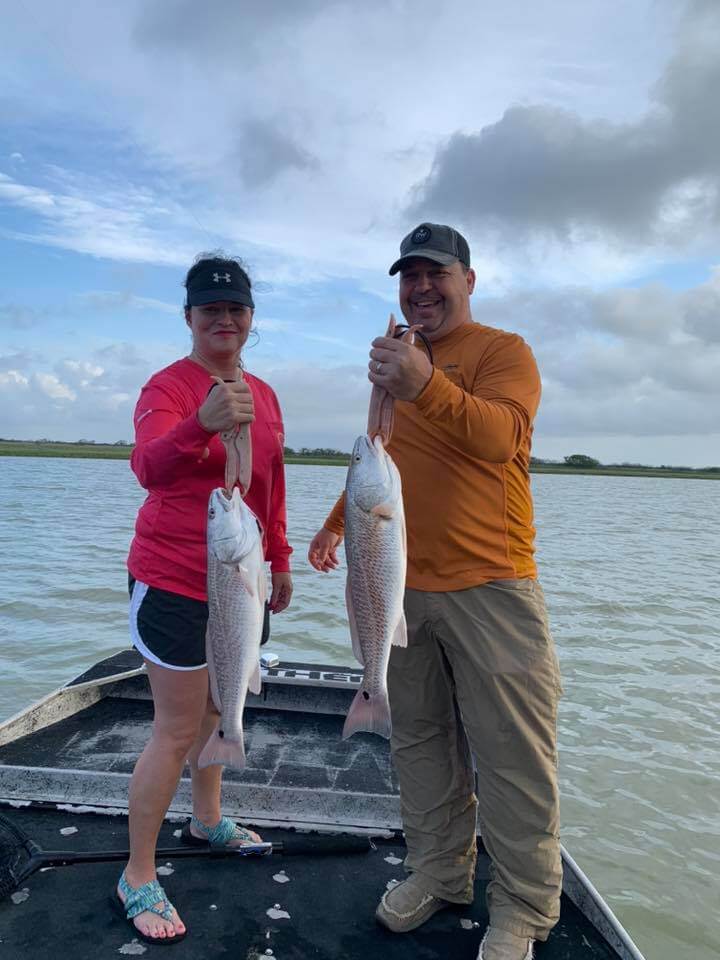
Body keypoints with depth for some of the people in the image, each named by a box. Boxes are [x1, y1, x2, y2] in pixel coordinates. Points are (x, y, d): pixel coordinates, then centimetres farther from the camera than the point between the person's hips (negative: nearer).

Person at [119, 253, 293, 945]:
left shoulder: (262, 393, 7)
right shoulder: (169, 387, -15)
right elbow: (149, 467, -34)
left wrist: (278, 557, 16)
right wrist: (203, 424, -53)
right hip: (175, 582, -7)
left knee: (218, 707, 22)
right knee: (177, 732, -1)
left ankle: (208, 820, 44)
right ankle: (137, 881, 19)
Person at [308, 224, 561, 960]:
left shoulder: (502, 350, -3)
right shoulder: (394, 360, 17)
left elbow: (501, 435, -23)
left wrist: (427, 387, -37)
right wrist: (336, 521, 21)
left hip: (488, 588, -6)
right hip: (401, 587, 6)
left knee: (512, 752, 2)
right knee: (419, 740, 15)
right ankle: (438, 872, 32)